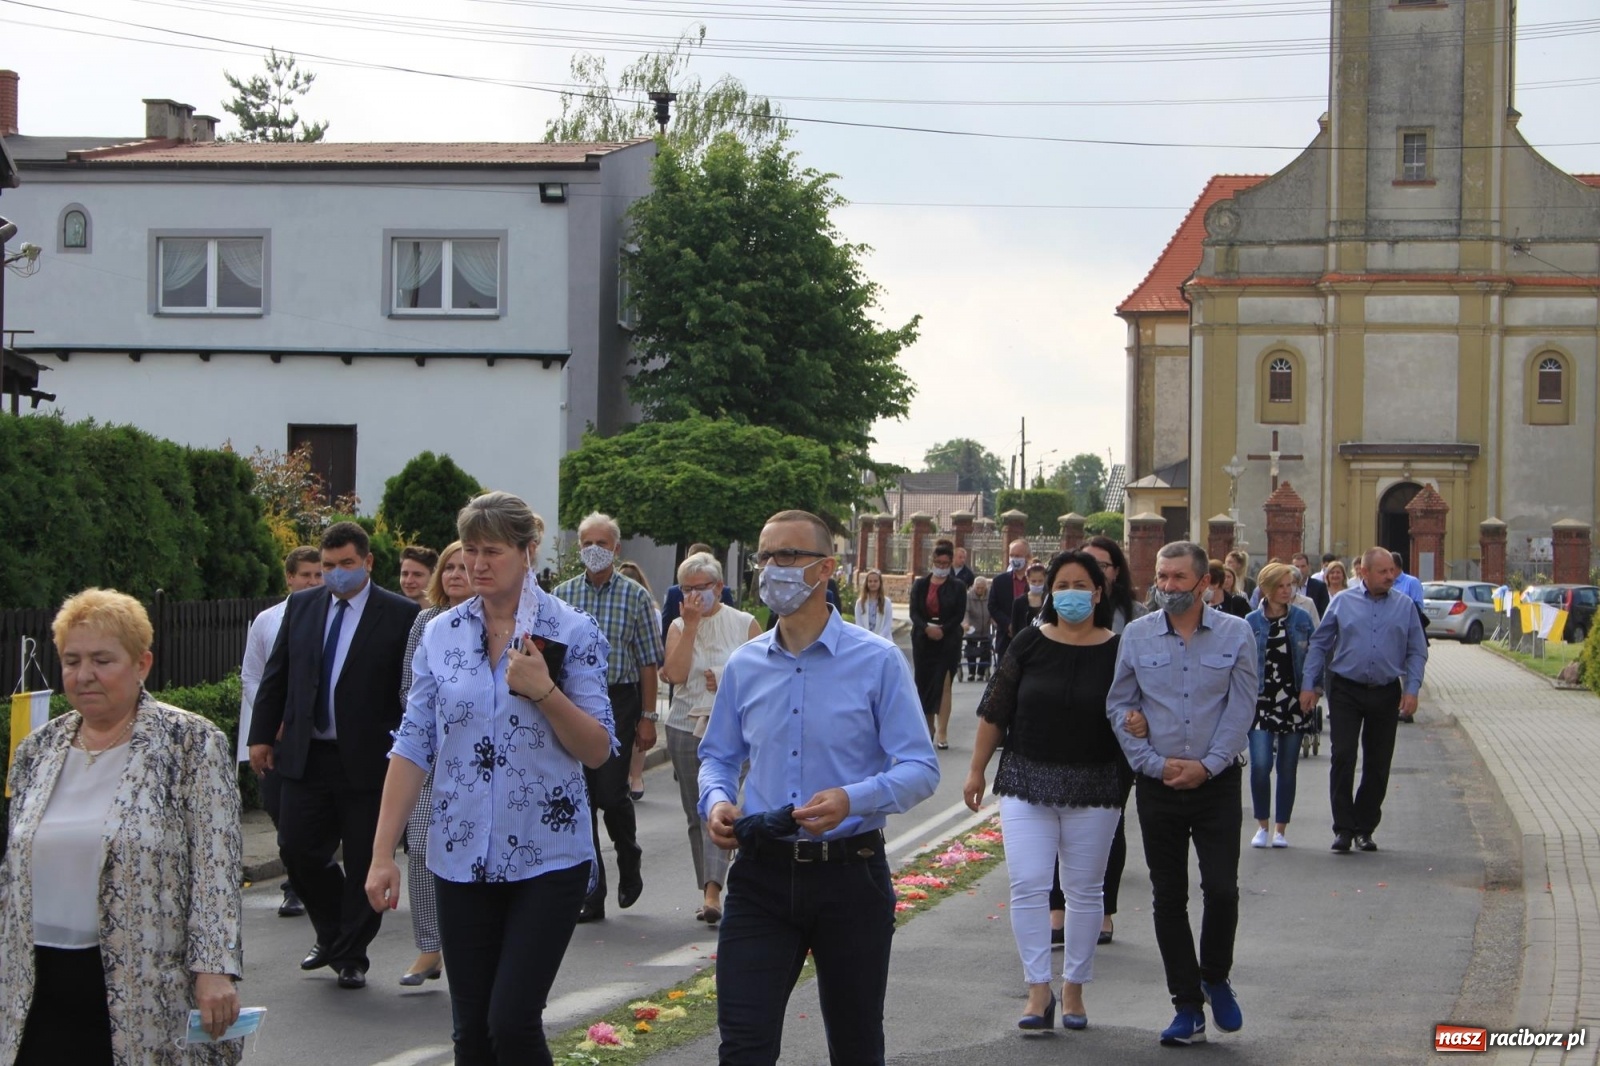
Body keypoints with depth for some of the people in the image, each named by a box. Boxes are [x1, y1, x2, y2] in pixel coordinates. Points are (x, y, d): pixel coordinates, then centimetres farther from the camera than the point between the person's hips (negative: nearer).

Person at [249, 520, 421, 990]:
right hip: (306, 756, 4)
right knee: (297, 850, 5)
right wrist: (262, 735, 8)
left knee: (364, 863, 3)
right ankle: (332, 935, 28)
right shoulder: (301, 606, 8)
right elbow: (275, 677, 13)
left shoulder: (399, 614, -6)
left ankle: (351, 957, 16)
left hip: (367, 758, -4)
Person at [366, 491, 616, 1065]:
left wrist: (543, 691, -20)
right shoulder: (440, 635, 5)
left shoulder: (572, 632, -3)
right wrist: (383, 851, 1)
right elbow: (413, 747, 5)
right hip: (462, 860, 3)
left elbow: (598, 751, -5)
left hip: (548, 859, -3)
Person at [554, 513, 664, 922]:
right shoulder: (562, 595, 8)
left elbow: (649, 661, 2)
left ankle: (629, 859, 21)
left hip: (618, 701, -2)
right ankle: (591, 895, 8)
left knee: (611, 792, -10)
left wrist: (648, 717, -3)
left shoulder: (636, 597, 2)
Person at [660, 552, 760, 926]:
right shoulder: (679, 627, 8)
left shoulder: (744, 624, 3)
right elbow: (676, 674, -8)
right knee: (696, 813, 8)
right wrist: (691, 625, -9)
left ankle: (712, 892, -25)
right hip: (685, 727, 4)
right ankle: (708, 891, 17)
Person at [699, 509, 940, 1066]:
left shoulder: (878, 661, -5)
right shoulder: (744, 666, 7)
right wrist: (716, 802, -5)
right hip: (762, 874, 2)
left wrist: (851, 800, -27)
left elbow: (921, 768, -9)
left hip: (850, 873, -2)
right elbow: (718, 757, 18)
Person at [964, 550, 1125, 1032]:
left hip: (1093, 787, 0)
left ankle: (1074, 987, 19)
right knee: (1028, 886, -6)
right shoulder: (1029, 644, 0)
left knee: (1085, 890, 7)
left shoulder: (1117, 651, -2)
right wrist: (976, 770, 5)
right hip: (1026, 782, 0)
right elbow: (996, 710, 5)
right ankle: (1039, 989, 0)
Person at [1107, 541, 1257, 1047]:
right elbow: (1119, 706, 3)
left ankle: (1215, 977, 19)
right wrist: (1155, 763, -7)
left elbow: (1241, 708, -2)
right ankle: (1188, 1007, 13)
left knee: (1221, 889, -9)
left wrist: (1207, 765, -11)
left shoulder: (1236, 634, 0)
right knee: (1169, 897, 4)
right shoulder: (1136, 636, 2)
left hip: (1216, 781, -1)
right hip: (1157, 783, 2)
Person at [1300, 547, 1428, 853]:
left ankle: (1365, 828, 17)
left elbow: (1417, 652, 7)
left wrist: (1411, 689, -5)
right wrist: (1308, 685, 0)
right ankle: (1343, 828, -1)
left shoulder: (1405, 606, 6)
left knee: (1378, 765, 6)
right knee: (1342, 759, -7)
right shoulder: (1342, 603, 4)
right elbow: (1319, 644, 7)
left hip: (1386, 694, 1)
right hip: (1346, 691, -1)